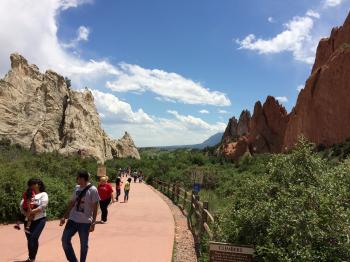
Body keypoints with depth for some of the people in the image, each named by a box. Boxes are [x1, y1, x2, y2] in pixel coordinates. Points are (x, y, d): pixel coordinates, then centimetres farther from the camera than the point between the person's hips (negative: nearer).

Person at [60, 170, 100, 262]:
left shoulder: (92, 190, -13)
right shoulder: (77, 188, 6)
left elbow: (95, 207, -12)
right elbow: (72, 203, 13)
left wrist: (93, 222, -15)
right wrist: (64, 216, 13)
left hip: (85, 222, -6)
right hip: (73, 219, 6)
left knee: (84, 244, 7)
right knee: (65, 240, 4)